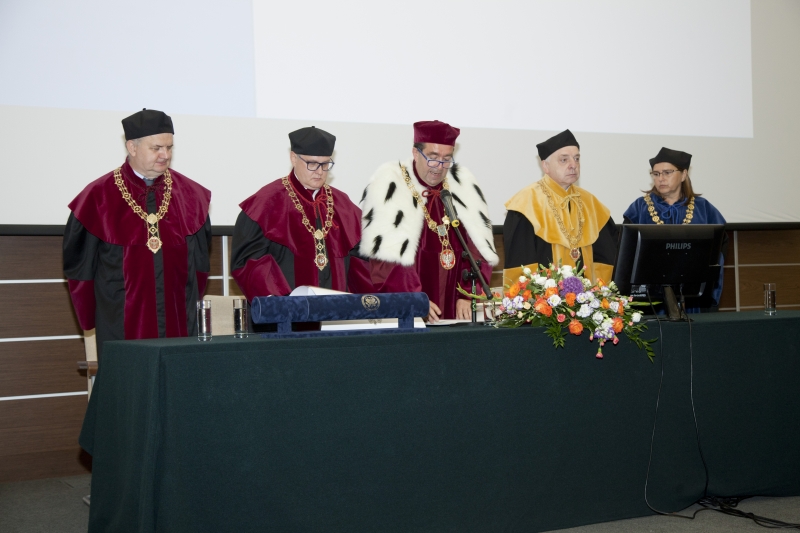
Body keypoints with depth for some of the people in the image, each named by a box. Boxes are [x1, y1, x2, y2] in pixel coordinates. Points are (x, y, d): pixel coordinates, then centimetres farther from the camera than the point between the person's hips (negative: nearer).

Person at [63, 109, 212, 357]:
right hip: (122, 327, -2)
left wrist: (190, 305, 9)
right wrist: (92, 320, 4)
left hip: (179, 323, 2)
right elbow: (80, 261, 1)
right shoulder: (99, 197, -3)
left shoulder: (190, 194, 6)